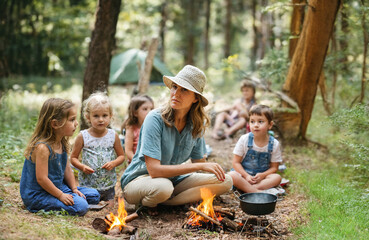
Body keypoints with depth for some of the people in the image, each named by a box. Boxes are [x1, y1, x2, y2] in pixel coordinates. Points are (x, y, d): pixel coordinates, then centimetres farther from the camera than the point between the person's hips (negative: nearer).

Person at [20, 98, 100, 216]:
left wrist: (74, 189, 3)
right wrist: (60, 195, -20)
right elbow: (41, 179, -26)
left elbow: (67, 169, 12)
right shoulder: (42, 147, -26)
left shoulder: (62, 144, 3)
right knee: (80, 207, -24)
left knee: (94, 195, 9)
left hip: (58, 187, 9)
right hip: (38, 194, -9)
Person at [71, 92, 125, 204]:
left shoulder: (113, 136, 0)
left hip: (108, 185, 2)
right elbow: (73, 157, 1)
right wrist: (82, 167, -17)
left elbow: (121, 156, 8)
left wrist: (114, 163, -12)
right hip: (87, 184, -1)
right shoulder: (83, 136, -4)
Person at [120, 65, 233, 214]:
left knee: (225, 181, -10)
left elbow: (199, 161, 8)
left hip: (173, 178, 6)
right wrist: (200, 166, -29)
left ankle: (166, 203, -12)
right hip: (139, 179, -6)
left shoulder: (197, 124, -4)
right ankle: (145, 205, -5)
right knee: (163, 187, -41)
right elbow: (154, 170, -29)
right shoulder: (155, 119, -22)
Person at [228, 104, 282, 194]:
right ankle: (256, 192, -37)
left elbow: (274, 167, 0)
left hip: (262, 176, 1)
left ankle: (246, 188, -36)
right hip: (243, 174, -1)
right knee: (231, 175, -31)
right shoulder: (244, 139, -6)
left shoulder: (274, 144, -4)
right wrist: (246, 176, -20)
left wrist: (262, 175, -20)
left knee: (277, 177, -27)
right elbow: (236, 162, -4)